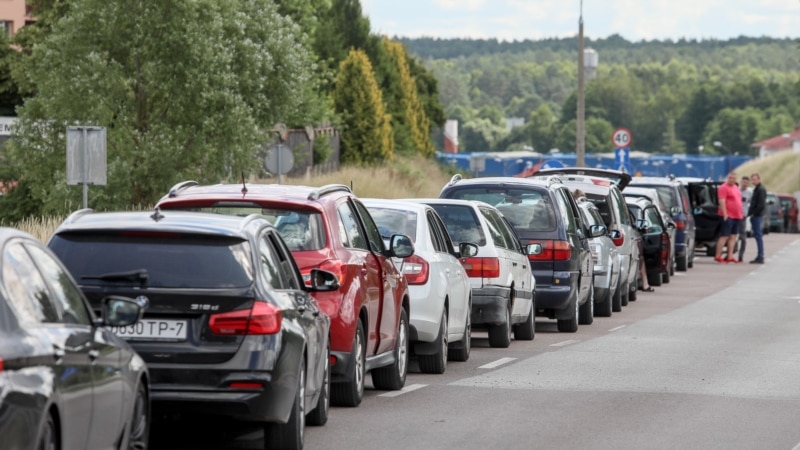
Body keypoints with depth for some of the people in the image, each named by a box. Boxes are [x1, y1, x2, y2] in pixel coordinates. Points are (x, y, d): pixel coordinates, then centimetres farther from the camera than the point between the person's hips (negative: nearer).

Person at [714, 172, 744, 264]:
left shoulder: (736, 187, 18)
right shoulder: (724, 187, -9)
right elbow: (722, 202, -16)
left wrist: (741, 213, 21)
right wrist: (725, 214, -21)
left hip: (737, 216, 9)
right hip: (728, 216, -9)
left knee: (733, 236, 8)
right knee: (724, 236, -8)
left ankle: (730, 256, 10)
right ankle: (718, 256, -6)